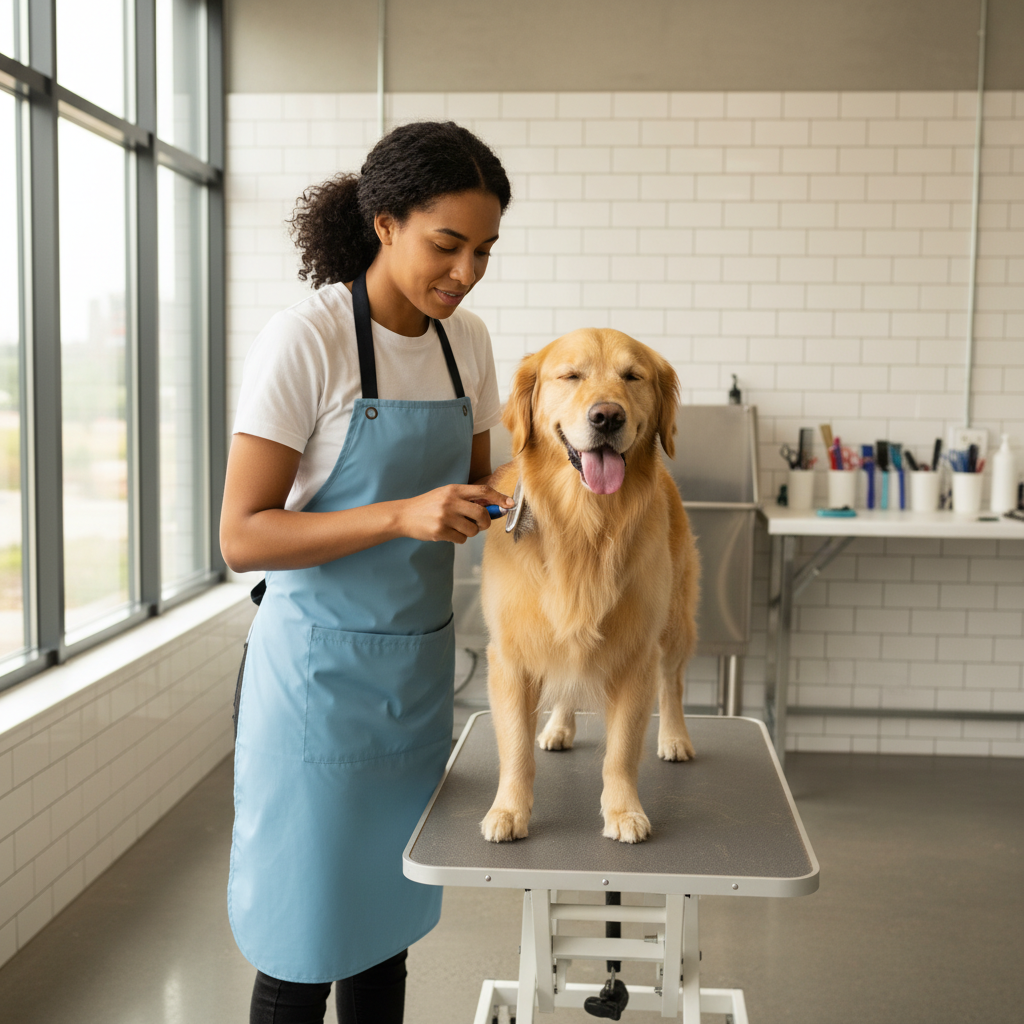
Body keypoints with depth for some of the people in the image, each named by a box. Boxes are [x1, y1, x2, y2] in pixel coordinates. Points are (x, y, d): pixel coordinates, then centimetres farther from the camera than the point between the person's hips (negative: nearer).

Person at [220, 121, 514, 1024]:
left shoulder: (466, 341, 4)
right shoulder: (303, 341, -17)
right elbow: (242, 537, -18)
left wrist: (502, 505, -6)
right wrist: (403, 515, -29)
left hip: (421, 667, 6)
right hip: (321, 670, -6)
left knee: (387, 918, 18)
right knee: (304, 948, 6)